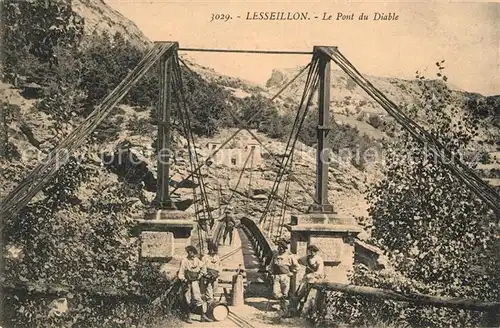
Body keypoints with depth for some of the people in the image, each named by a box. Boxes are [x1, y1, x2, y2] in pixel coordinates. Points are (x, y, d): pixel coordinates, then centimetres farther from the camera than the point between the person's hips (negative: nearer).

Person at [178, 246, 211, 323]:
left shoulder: (196, 260, 2)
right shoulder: (184, 261, -12)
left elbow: (203, 268, 17)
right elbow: (180, 274, -10)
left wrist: (200, 275, 9)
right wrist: (185, 280, -20)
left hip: (195, 282, 4)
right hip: (187, 283, -4)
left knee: (198, 299, 4)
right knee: (187, 301, 5)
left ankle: (203, 316, 8)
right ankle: (186, 317, 18)